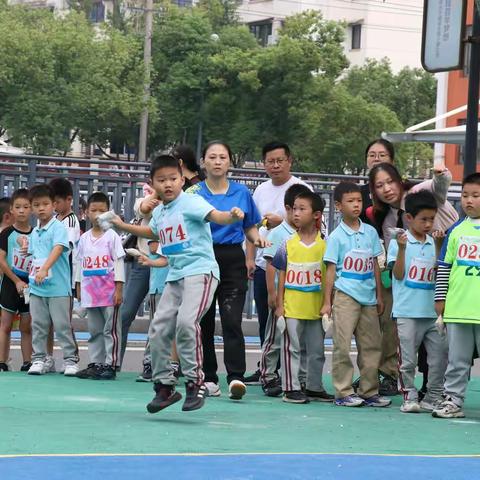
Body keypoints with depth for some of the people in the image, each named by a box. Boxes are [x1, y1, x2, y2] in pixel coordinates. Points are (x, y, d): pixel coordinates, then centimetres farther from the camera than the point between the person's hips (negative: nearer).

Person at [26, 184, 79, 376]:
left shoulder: (59, 227, -8)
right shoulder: (34, 232, 13)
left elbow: (57, 249, -22)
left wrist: (44, 269, -35)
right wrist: (32, 277, 14)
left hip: (58, 287, -6)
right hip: (36, 288, 6)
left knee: (63, 326, -2)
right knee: (38, 326, 8)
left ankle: (70, 360, 4)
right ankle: (38, 359, 14)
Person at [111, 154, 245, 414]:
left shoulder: (190, 202, -9)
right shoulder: (159, 212, 15)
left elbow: (215, 216, -26)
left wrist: (232, 216, -47)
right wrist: (124, 226, 40)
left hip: (200, 272, -8)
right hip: (175, 276, 8)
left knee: (186, 321, -27)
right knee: (158, 329, 6)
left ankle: (195, 382, -17)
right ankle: (164, 386, 20)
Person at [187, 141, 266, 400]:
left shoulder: (242, 192, 10)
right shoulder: (194, 192, 4)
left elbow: (250, 227, 18)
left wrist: (257, 238, -2)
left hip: (232, 260, 0)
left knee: (232, 321, -12)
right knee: (203, 321, 4)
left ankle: (236, 377, -17)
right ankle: (208, 378, 12)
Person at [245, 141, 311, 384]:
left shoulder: (301, 189, -5)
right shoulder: (261, 190, 15)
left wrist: (281, 222, -20)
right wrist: (250, 258, 13)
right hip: (263, 264, 7)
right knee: (265, 320, 12)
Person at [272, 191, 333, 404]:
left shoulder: (324, 245, -1)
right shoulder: (288, 244, -1)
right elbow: (282, 276, 3)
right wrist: (279, 305, -2)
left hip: (316, 307, 1)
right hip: (291, 307, -1)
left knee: (316, 350, 10)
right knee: (291, 348, 2)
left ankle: (314, 387, 21)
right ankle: (290, 388, 7)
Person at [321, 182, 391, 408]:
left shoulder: (370, 232, 9)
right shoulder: (336, 236, -2)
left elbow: (375, 265, 14)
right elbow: (331, 270, -2)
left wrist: (379, 296, 14)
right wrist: (327, 302, -4)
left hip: (368, 297, 5)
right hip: (345, 295, -5)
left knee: (371, 345, 7)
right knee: (342, 345, -6)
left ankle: (368, 391, 15)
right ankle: (343, 392, -1)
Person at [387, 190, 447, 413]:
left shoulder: (433, 243, 10)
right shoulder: (399, 241, -3)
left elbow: (438, 273, 9)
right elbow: (398, 274, -6)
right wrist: (402, 248, -18)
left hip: (431, 311, 5)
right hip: (407, 312, -4)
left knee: (440, 355, 2)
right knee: (408, 359, 0)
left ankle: (433, 398, 12)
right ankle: (410, 397, 11)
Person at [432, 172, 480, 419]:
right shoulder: (456, 230, 8)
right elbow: (444, 266, 11)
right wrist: (440, 297, 7)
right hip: (457, 308, 2)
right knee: (457, 359, 9)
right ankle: (453, 400, 14)